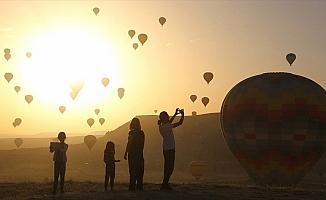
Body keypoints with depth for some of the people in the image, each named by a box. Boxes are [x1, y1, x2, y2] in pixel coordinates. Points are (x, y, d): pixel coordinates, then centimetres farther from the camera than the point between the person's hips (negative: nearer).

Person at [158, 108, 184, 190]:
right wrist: (182, 114, 2)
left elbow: (169, 122, 31)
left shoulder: (162, 126, 8)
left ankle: (165, 184, 14)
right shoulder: (165, 127, -18)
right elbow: (180, 123, -14)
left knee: (168, 167, 12)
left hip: (166, 149, 9)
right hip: (169, 149, -9)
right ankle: (165, 184, -6)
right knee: (170, 167, -7)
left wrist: (175, 114, 33)